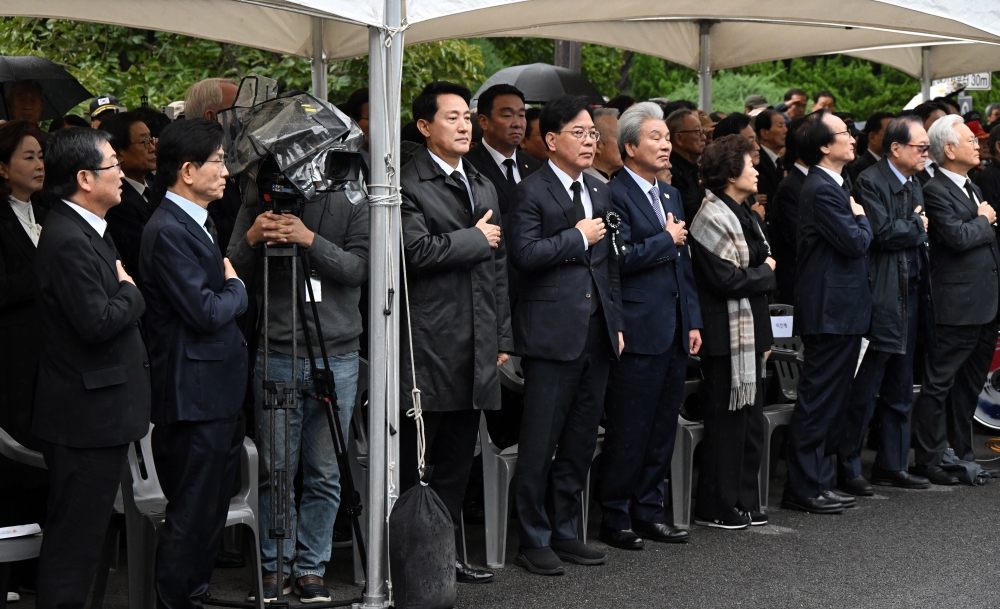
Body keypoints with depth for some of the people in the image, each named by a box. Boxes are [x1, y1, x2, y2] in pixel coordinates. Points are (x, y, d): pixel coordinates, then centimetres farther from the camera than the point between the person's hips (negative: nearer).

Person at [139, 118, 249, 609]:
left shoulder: (198, 222, 16)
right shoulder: (167, 231, -17)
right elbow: (205, 312, -20)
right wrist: (236, 287, -3)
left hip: (219, 397, 10)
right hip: (195, 398, -10)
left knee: (210, 512, 15)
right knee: (191, 514, -4)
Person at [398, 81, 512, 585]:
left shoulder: (483, 187, 19)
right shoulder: (407, 185, -7)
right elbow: (416, 250, -22)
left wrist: (503, 337, 16)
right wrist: (475, 238, -9)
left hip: (476, 350, 8)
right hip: (426, 348, -7)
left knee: (457, 459, 13)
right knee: (413, 464, -2)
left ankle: (447, 553, 21)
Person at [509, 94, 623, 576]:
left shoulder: (600, 192, 17)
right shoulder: (532, 192, -5)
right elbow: (525, 254, -18)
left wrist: (616, 321, 14)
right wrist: (578, 237, -10)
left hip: (596, 332, 7)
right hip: (553, 332, -7)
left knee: (580, 440, 11)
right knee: (540, 443, -2)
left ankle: (564, 531, 21)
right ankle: (534, 540, 6)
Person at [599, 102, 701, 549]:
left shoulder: (670, 195, 18)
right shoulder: (615, 195, -10)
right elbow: (620, 258, -21)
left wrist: (693, 321, 15)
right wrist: (666, 239, -9)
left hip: (674, 331, 8)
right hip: (639, 332, -8)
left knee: (662, 428, 12)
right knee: (628, 431, -3)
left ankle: (648, 510, 21)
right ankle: (615, 518, 6)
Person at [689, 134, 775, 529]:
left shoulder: (743, 215, 15)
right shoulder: (713, 218, -15)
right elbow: (726, 279, -22)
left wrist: (764, 336, 14)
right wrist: (766, 273, -6)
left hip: (749, 332, 10)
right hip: (726, 335, -10)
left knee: (751, 420, 13)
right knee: (726, 421, -4)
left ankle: (744, 503, 21)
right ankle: (716, 508, 4)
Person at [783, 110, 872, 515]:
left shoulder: (830, 186, 16)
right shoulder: (822, 190, -17)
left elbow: (855, 242, 20)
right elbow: (855, 242, -20)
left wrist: (857, 221, 1)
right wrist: (861, 217, -2)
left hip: (839, 310, 11)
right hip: (831, 311, -11)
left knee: (828, 404, 14)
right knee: (817, 403, -5)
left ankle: (819, 482, 21)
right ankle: (802, 488, -1)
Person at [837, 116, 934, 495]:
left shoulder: (913, 184, 17)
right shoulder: (870, 182, -11)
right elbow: (883, 232, -21)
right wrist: (917, 226, -6)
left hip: (910, 296, 9)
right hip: (880, 299, -9)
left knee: (899, 390, 13)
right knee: (864, 390, -4)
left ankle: (891, 465, 21)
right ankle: (848, 470, 3)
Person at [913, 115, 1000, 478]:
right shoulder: (935, 191, -12)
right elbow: (958, 237, -23)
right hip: (957, 307, -9)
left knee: (971, 383, 15)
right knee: (939, 383, -3)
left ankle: (960, 451, 25)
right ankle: (928, 459, 2)